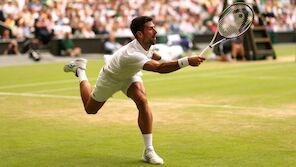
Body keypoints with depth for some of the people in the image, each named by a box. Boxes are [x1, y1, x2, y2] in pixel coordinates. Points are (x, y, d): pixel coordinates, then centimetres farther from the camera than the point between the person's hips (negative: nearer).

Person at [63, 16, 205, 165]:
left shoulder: (148, 44, -25)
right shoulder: (131, 55, -50)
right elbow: (159, 68, -64)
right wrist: (187, 61, -71)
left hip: (129, 75, 5)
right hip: (110, 78, -5)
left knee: (142, 101, -25)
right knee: (90, 109, 18)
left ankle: (148, 150, -21)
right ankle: (80, 70, 41)